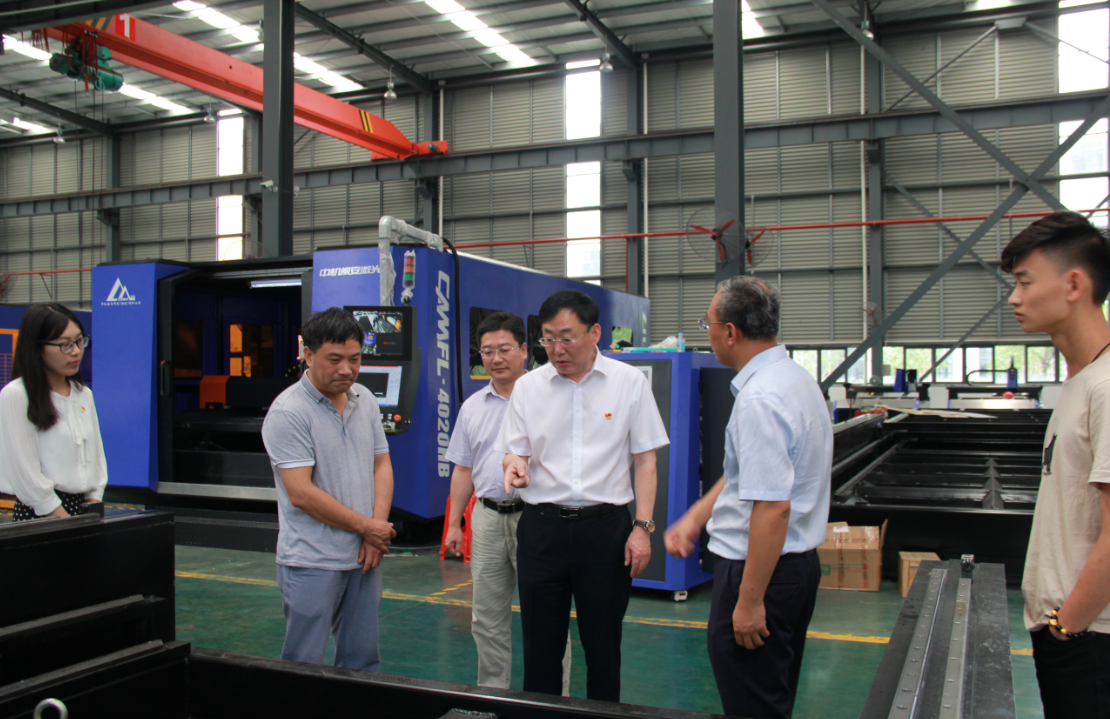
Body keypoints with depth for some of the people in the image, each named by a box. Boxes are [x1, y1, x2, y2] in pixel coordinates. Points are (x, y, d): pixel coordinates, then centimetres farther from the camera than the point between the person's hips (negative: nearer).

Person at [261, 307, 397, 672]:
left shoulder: (365, 400, 9)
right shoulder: (288, 412, -14)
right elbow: (301, 494, -17)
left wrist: (376, 531, -2)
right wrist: (366, 527, -10)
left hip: (364, 557, 6)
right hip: (312, 562, -6)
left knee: (363, 662, 13)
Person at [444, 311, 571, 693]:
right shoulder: (473, 406, 12)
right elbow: (463, 469, 16)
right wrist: (454, 523, 13)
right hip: (488, 518, 5)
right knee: (487, 618, 14)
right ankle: (491, 694, 29)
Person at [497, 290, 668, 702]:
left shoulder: (630, 382, 0)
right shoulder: (528, 386, 5)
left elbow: (645, 459, 2)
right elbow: (514, 452, 9)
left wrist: (642, 526, -5)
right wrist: (515, 465, -15)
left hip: (606, 526, -1)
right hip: (542, 525, 2)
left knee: (603, 644, 8)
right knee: (540, 642, 9)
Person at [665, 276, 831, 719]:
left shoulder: (759, 400, -24)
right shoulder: (793, 378, 9)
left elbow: (773, 507, -28)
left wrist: (750, 601, -23)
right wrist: (695, 516, 18)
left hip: (761, 568, -10)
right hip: (799, 563, 10)